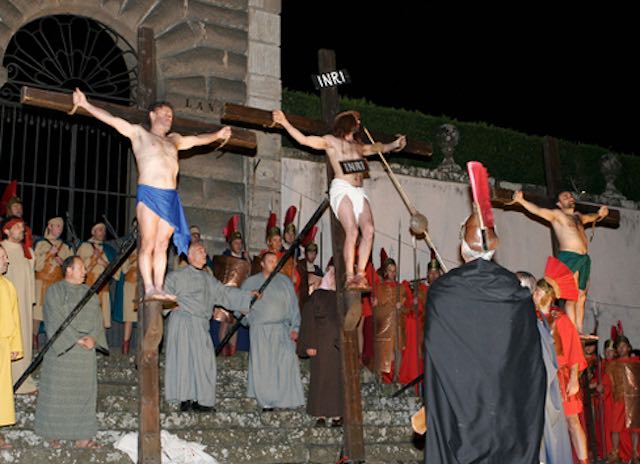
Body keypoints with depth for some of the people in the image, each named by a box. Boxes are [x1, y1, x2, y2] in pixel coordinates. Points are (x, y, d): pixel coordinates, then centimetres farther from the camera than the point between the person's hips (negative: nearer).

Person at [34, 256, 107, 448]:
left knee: (84, 391, 5)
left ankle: (82, 436, 10)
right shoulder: (55, 291, -3)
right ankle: (52, 433, 13)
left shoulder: (89, 293, 13)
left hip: (86, 351, 5)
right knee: (57, 391, 1)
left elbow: (97, 318, 7)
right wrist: (76, 339, -16)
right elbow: (56, 320, -12)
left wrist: (93, 337, -11)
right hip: (62, 349, -5)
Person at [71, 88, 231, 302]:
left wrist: (217, 135, 47)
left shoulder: (173, 140, 25)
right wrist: (86, 105, -3)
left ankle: (159, 288, -1)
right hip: (149, 194, -5)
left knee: (162, 244, 0)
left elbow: (196, 139, 41)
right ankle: (149, 288, -13)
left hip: (171, 197, 5)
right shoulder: (139, 134, 11)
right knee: (148, 244, -9)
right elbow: (112, 120, 4)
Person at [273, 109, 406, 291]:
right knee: (352, 231, -20)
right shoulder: (331, 141, 12)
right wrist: (285, 123, 0)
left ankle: (360, 275, -13)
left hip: (359, 192, 6)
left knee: (368, 230, -15)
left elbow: (376, 148, 48)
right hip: (342, 189, -6)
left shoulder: (358, 146, 28)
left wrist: (393, 145, 43)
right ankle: (350, 277, -19)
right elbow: (303, 139, 6)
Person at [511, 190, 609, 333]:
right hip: (569, 257, -7)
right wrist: (521, 201, -23)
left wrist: (599, 214, 20)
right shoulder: (557, 214, 4)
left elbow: (592, 218, 43)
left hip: (584, 258, 7)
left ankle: (580, 331, 4)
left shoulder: (578, 216, 24)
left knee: (581, 297, 4)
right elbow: (538, 210, -8)